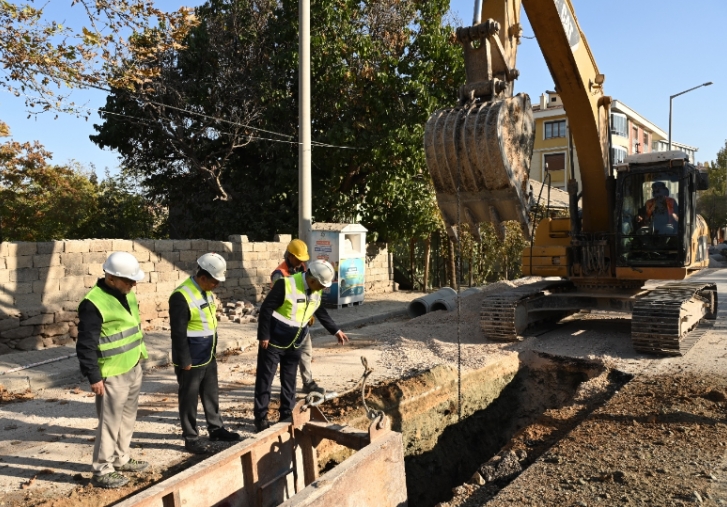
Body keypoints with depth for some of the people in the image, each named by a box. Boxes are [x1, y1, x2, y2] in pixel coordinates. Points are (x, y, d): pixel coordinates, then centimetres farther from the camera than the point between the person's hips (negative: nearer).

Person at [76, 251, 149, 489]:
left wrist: (141, 353, 22)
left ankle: (121, 459, 35)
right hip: (112, 375, -9)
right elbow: (86, 345, -20)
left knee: (127, 417, 19)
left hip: (133, 368, 9)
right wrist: (93, 377, -19)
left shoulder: (126, 294, 7)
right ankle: (102, 471, 13)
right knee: (110, 422, 0)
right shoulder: (94, 303, -21)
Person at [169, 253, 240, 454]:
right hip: (191, 360, -8)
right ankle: (191, 438, 18)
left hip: (208, 356, 9)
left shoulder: (206, 292, 5)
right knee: (189, 398, 6)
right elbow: (178, 333, -21)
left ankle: (216, 429, 34)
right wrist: (185, 361, -18)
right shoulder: (181, 296, -23)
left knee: (211, 394, 19)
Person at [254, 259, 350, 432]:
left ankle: (287, 414, 23)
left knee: (289, 381, 13)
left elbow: (320, 312, 16)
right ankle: (260, 417, 11)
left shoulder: (316, 291, 0)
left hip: (294, 343, 7)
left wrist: (336, 330, 17)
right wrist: (264, 336, -19)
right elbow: (266, 309, -20)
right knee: (265, 379, 2)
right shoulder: (285, 285, -23)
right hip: (274, 341, -6)